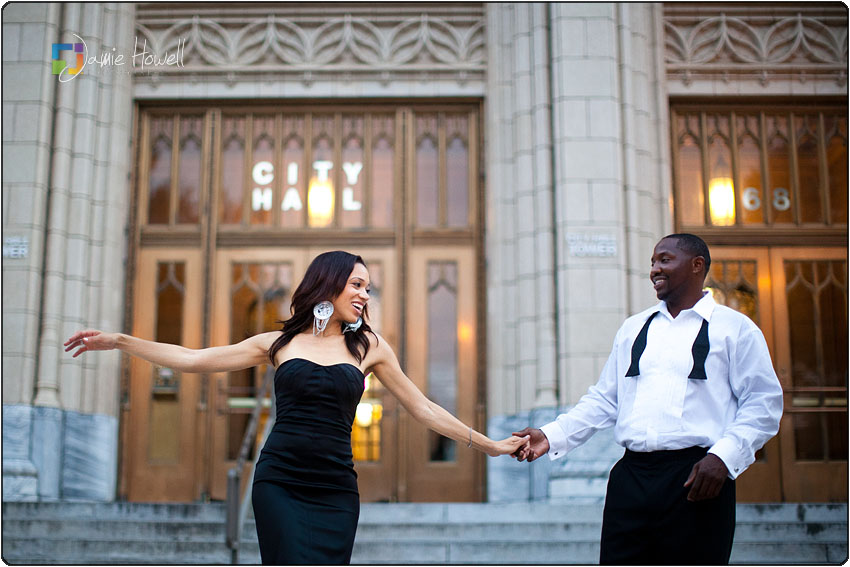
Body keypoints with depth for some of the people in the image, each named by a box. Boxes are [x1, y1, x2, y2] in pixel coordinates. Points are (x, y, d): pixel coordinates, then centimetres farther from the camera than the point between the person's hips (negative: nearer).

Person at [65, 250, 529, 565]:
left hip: (335, 489, 1)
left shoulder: (368, 347, 11)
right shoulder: (279, 344, 9)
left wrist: (487, 444, 14)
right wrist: (119, 341, 2)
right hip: (280, 483, -1)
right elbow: (193, 360, 8)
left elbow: (423, 409, 14)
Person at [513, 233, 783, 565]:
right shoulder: (633, 329, 20)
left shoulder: (735, 328, 5)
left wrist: (723, 456, -15)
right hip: (631, 478, 4)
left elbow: (763, 402, -1)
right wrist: (553, 436, 5)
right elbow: (603, 400, 19)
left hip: (697, 480, -4)